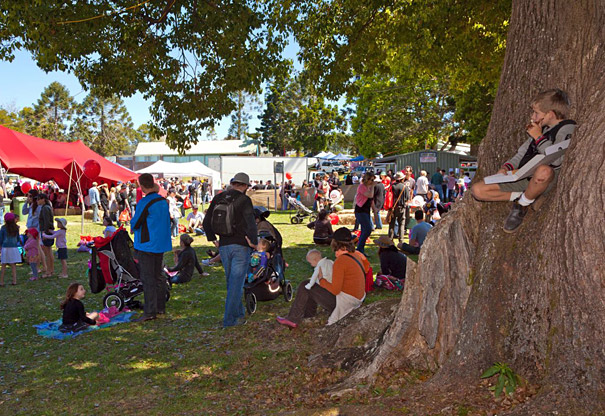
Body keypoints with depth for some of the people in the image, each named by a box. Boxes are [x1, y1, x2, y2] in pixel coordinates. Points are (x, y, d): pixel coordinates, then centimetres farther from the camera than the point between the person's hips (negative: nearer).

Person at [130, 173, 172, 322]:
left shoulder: (144, 203, -17)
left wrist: (132, 224, 11)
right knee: (158, 276, 16)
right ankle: (160, 307, 24)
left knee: (148, 279, -4)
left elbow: (135, 224, -13)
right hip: (161, 244, 8)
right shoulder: (163, 201, 7)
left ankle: (150, 311, -2)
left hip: (147, 245, -8)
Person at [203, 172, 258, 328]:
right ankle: (230, 319, 1)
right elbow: (251, 223, -22)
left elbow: (206, 221, 11)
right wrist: (253, 241, -13)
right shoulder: (244, 200, -11)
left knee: (232, 281, 18)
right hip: (240, 246, -6)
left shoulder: (218, 198, 7)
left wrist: (212, 239, 16)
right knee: (236, 282, 0)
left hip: (223, 246, 6)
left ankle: (239, 313, 28)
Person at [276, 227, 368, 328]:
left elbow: (335, 290, -24)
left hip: (344, 302, -9)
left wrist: (321, 280, -8)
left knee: (305, 286, 3)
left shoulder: (340, 261, -23)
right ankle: (308, 316, 34)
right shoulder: (356, 256, 4)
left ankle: (293, 320, 14)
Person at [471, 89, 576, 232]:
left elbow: (556, 160, -21)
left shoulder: (567, 129, -5)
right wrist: (507, 166, 2)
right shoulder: (540, 128, 21)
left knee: (544, 170, -47)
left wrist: (539, 137, -12)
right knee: (477, 190, -9)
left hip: (547, 179, -6)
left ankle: (522, 206, -20)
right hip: (522, 176, 7)